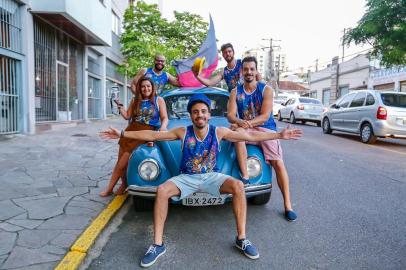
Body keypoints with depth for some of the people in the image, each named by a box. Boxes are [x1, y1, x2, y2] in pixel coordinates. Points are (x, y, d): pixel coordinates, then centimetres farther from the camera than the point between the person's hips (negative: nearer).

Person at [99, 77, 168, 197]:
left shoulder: (159, 100, 4)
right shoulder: (135, 100, 15)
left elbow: (165, 118, -2)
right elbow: (127, 116, 13)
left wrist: (162, 128, -21)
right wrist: (119, 106, 1)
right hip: (131, 131, 5)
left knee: (123, 161, -8)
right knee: (121, 160, 1)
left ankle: (110, 188, 5)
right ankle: (124, 184, 20)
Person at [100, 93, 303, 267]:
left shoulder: (219, 132, -8)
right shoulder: (182, 132, -8)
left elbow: (251, 135, -7)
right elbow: (152, 135, -5)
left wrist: (279, 135, -10)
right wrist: (122, 134, -7)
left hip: (211, 177, 0)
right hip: (186, 178, 0)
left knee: (238, 186, -27)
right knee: (162, 191, -27)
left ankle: (241, 238, -13)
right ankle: (158, 244, -15)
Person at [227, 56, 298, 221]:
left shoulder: (266, 90, -2)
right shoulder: (235, 92, 5)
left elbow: (265, 116, -12)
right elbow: (230, 115, -6)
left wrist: (249, 123, -29)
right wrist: (240, 122, -29)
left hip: (266, 129, -1)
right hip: (246, 130, 1)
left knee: (278, 163, -17)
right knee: (237, 130, -34)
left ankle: (288, 205, -7)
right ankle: (245, 177, -30)